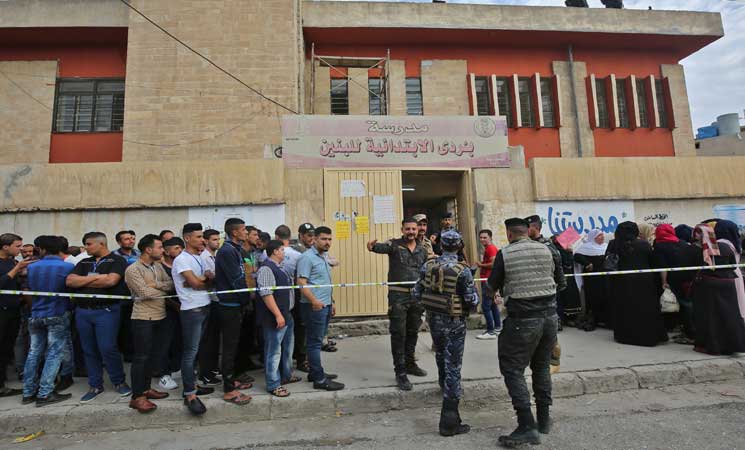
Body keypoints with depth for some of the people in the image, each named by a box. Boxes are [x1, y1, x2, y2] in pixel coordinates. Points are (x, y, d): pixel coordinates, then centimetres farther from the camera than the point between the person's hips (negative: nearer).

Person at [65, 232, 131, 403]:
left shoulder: (117, 260, -3)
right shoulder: (84, 263, 15)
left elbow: (111, 280, -18)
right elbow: (70, 281, 2)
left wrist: (82, 282, -3)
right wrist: (96, 277, -10)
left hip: (106, 310, -6)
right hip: (82, 311, 6)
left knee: (107, 348, -7)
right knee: (89, 350, 11)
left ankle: (119, 382, 11)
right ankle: (95, 385, 24)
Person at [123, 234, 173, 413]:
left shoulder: (158, 266, 9)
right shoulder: (133, 269, -13)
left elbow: (171, 284, 1)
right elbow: (146, 293, -18)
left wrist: (156, 284, -16)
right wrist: (164, 291, -3)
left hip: (160, 316, 7)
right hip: (143, 318, -7)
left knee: (153, 355, 14)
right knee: (141, 357, -1)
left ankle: (145, 388, 28)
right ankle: (137, 397, 8)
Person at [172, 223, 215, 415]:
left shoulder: (199, 258, 13)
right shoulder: (182, 259, -11)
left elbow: (205, 281, 8)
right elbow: (196, 283, -18)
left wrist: (200, 280, -13)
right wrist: (207, 280, 1)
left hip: (204, 307, 8)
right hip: (192, 310, -8)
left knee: (195, 350, 14)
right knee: (190, 352, -3)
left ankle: (192, 385, 24)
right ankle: (190, 395, 3)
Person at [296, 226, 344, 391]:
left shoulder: (323, 258, 17)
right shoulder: (307, 257, -13)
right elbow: (301, 282, -21)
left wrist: (330, 303, 24)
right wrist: (314, 301, -31)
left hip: (324, 305, 9)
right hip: (314, 306, -9)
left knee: (317, 341, 16)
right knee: (315, 342, -1)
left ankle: (315, 373, 27)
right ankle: (319, 379, 6)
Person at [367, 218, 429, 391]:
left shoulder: (423, 250, 9)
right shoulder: (394, 245, -6)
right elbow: (382, 247, -28)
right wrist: (373, 246, -51)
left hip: (416, 296, 5)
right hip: (397, 296, -5)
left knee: (412, 333, 17)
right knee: (398, 334, 1)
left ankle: (410, 364, 35)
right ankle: (400, 372, 11)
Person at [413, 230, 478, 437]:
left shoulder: (427, 266, -6)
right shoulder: (462, 270, -18)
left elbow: (416, 293, 0)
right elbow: (472, 301, -15)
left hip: (433, 319, 5)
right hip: (454, 323, -5)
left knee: (441, 356, 29)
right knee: (453, 367, 2)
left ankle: (444, 387, 54)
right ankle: (449, 421, 6)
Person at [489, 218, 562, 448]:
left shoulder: (505, 254, -9)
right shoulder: (546, 249, 4)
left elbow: (493, 285, -1)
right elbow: (560, 280, 15)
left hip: (523, 319, -6)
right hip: (550, 315, 6)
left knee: (513, 370, 3)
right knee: (542, 367, 21)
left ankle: (527, 426, -2)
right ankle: (544, 419, 32)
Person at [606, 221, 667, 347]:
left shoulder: (614, 244, -6)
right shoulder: (644, 244, -4)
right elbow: (652, 263, 1)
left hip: (622, 281, 0)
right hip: (644, 281, 0)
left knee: (625, 309, 9)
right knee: (645, 309, 10)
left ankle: (625, 335, 16)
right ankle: (649, 336, 16)